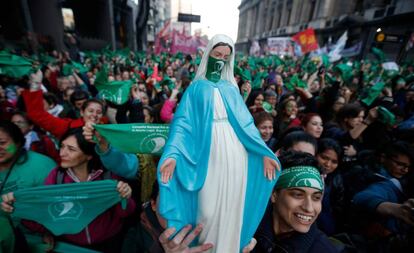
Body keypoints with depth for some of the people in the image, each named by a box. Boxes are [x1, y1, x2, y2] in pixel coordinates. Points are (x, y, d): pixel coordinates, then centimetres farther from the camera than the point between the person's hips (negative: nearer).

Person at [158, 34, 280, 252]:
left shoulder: (231, 87, 13)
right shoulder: (196, 87, 5)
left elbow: (245, 121, 8)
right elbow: (183, 122, -5)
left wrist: (264, 152, 0)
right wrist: (173, 153, -21)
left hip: (236, 155, 3)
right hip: (210, 156, -2)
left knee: (232, 209, 11)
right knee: (208, 211, 2)